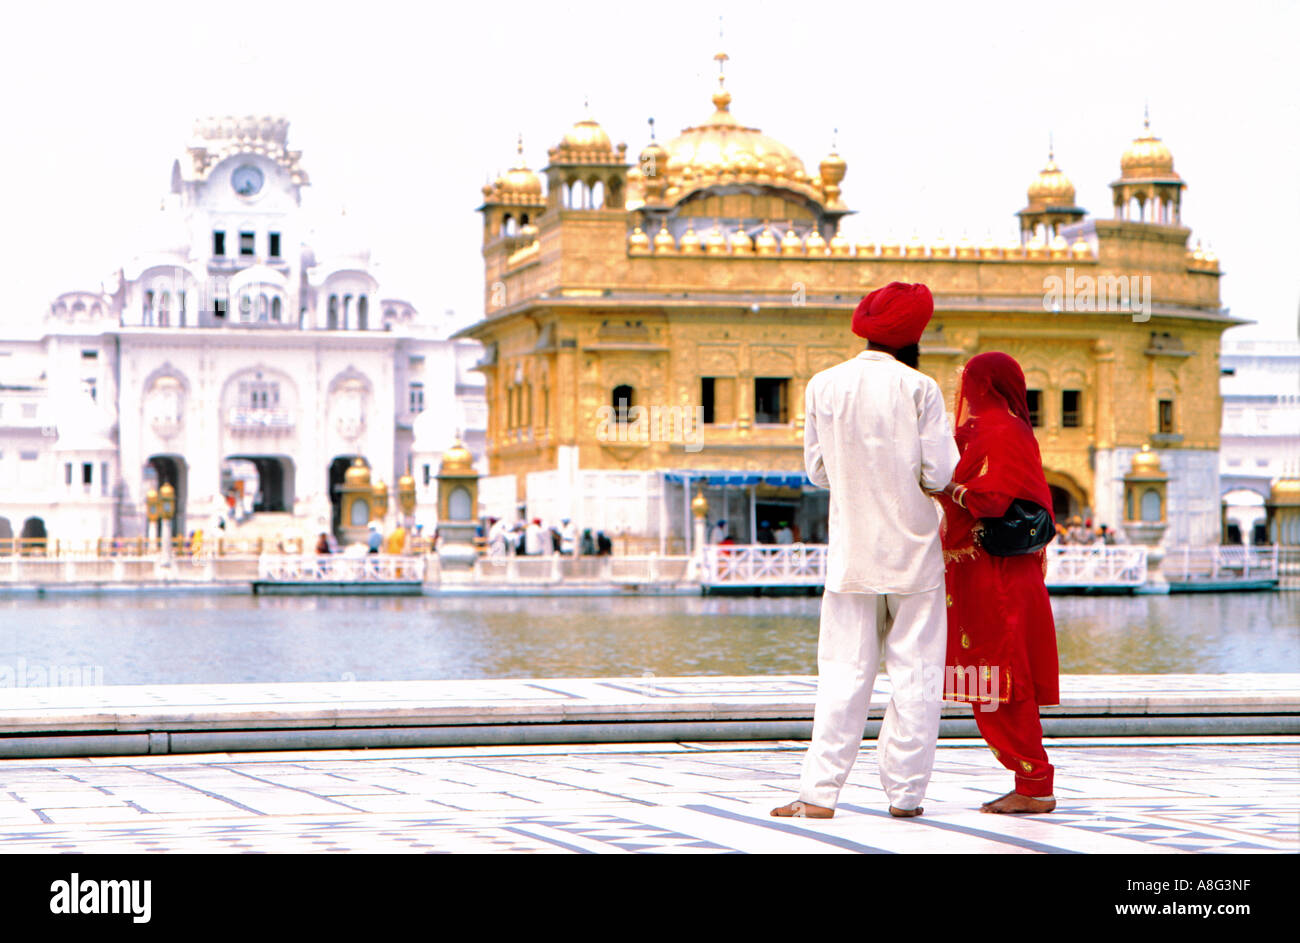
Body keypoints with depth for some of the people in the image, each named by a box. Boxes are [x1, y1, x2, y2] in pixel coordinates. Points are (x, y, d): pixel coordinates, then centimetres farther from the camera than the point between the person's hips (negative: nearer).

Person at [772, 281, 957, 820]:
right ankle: (905, 791, 6)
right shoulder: (918, 389, -8)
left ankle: (820, 792, -1)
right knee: (914, 673, 5)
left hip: (851, 549, 2)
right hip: (913, 548, -2)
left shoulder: (823, 387, 0)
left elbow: (817, 471, 7)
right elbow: (939, 474, -9)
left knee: (843, 673, 3)